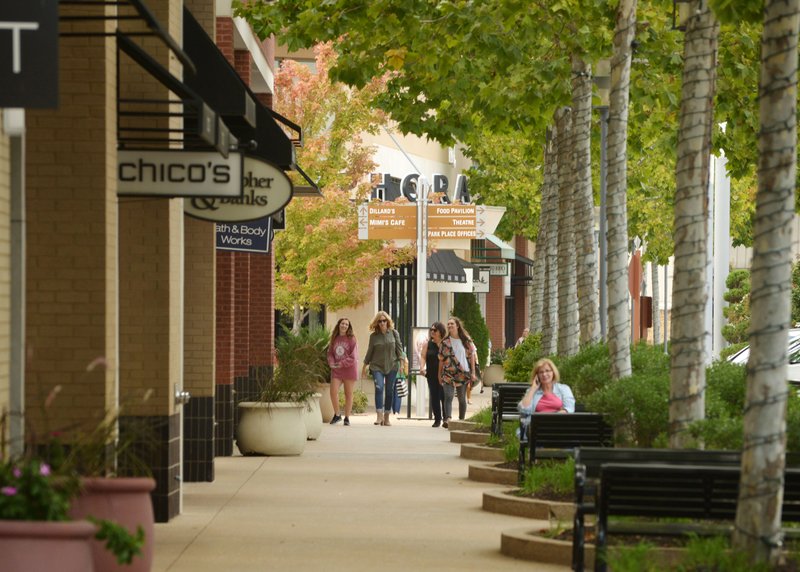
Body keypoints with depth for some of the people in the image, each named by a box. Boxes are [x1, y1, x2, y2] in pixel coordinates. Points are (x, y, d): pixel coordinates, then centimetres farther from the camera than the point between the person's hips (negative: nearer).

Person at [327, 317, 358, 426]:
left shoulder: (351, 339, -4)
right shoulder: (334, 339, 9)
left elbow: (354, 356, -9)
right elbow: (330, 353, 12)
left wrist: (342, 364, -17)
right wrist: (332, 363, -8)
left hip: (349, 369, -3)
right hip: (336, 370, 3)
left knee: (348, 394, 4)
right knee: (333, 391, -10)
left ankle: (347, 417, 12)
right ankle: (337, 415, 6)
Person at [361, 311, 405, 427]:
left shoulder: (394, 333, 4)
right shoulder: (373, 336, 4)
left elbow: (399, 348, 6)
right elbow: (370, 351, 11)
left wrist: (401, 361, -4)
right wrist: (364, 366, 14)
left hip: (392, 366, 1)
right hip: (377, 366, -1)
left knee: (389, 391, 4)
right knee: (379, 388, -19)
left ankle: (386, 417, 13)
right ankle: (379, 416, -21)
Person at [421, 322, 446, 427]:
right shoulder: (428, 344, 8)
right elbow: (424, 357, 4)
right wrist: (422, 367, -15)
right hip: (432, 375, 2)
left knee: (444, 397, -4)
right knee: (434, 397, 2)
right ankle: (437, 419, 11)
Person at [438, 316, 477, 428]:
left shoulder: (466, 340, 4)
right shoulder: (445, 342, 6)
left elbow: (471, 356, 5)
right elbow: (441, 359, 9)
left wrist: (473, 372, 0)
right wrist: (440, 374, 8)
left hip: (463, 374, 0)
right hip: (449, 374, 0)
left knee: (462, 399, 9)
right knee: (448, 397, -17)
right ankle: (447, 419, -31)